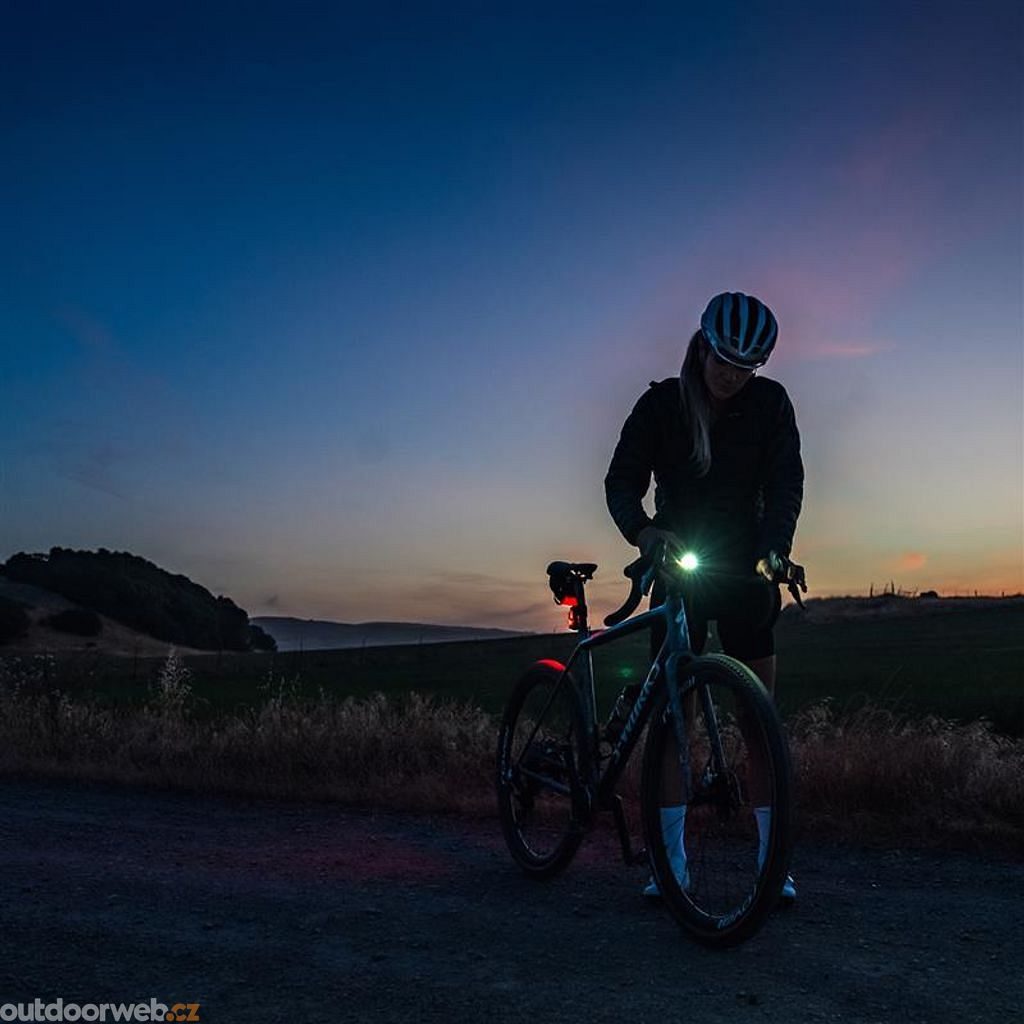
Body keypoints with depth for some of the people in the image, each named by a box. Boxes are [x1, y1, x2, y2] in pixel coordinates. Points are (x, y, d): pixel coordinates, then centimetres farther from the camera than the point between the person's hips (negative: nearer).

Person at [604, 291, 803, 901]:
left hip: (745, 573, 0)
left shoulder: (770, 403, -4)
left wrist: (774, 552, -30)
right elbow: (622, 482, -9)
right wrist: (644, 531, -31)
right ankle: (672, 860, 3)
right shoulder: (660, 405, -5)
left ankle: (773, 860, 5)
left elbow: (786, 483, -11)